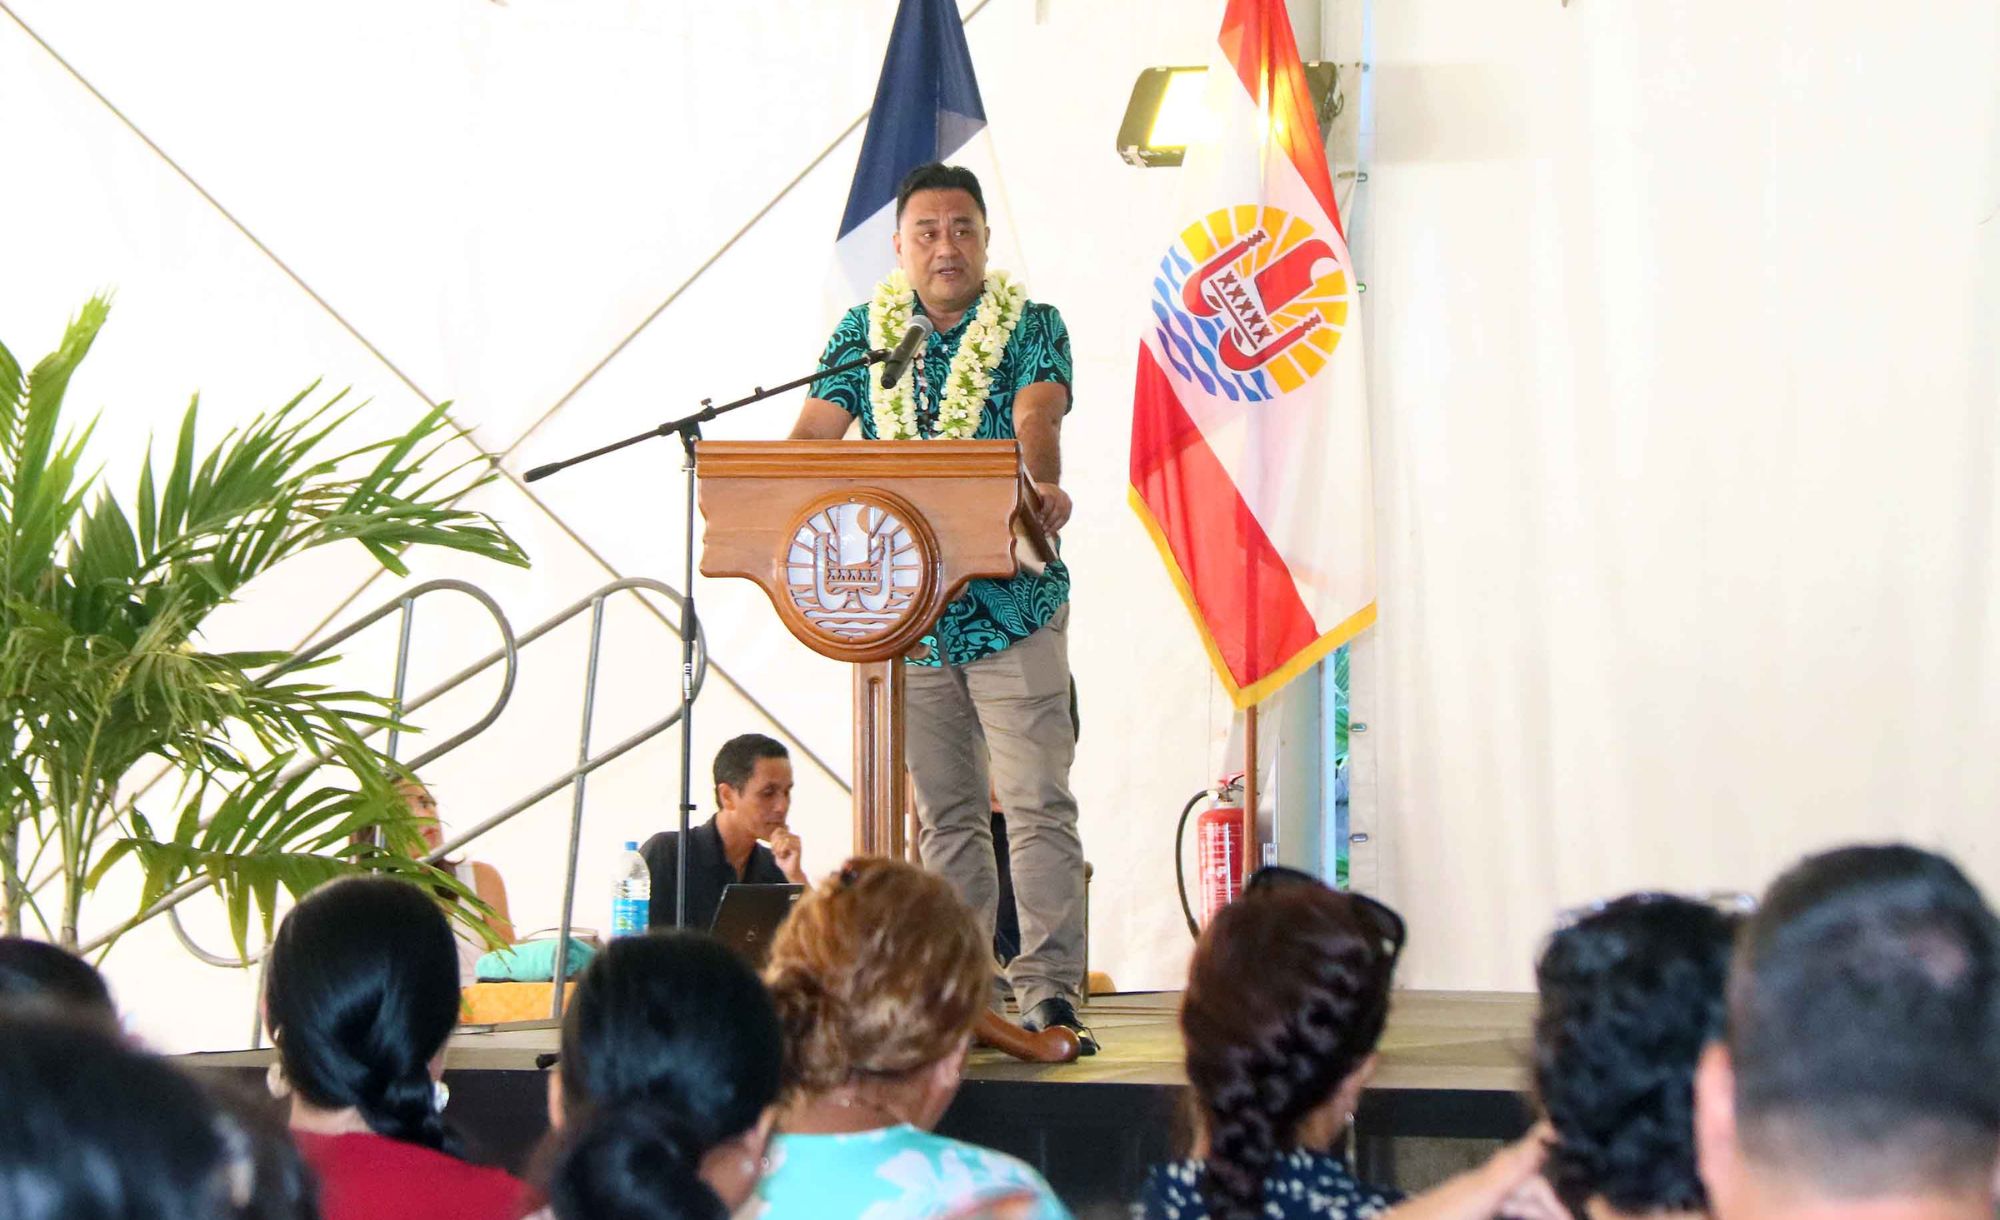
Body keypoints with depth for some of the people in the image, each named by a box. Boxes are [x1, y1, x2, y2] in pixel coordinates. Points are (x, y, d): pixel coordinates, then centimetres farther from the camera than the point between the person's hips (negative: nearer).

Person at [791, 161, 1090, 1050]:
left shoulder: (1032, 328, 0)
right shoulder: (863, 334, 9)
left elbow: (1036, 418, -19)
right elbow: (815, 433, -1)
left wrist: (1042, 484, -40)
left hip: (1012, 601, -3)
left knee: (1037, 800, -11)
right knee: (943, 812, 9)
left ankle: (1050, 988, -13)